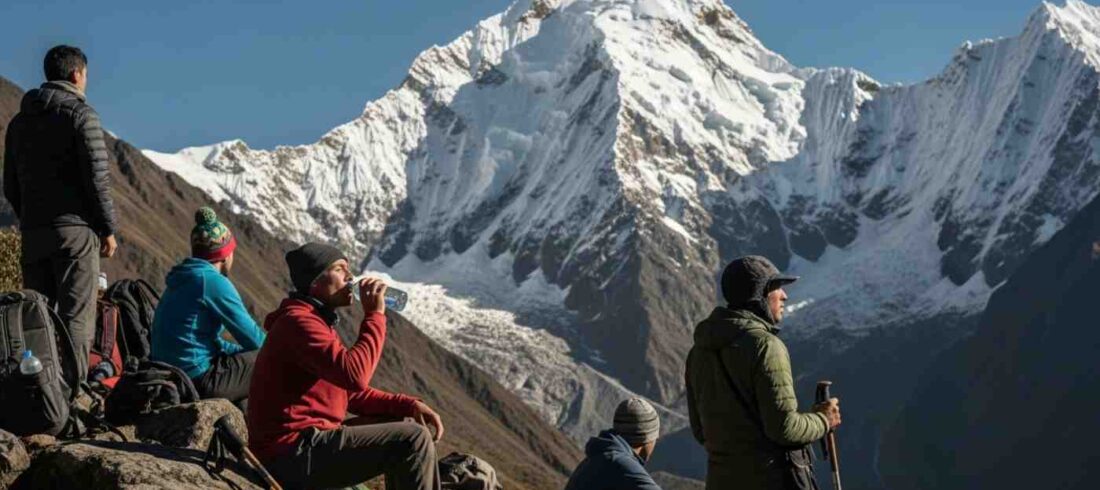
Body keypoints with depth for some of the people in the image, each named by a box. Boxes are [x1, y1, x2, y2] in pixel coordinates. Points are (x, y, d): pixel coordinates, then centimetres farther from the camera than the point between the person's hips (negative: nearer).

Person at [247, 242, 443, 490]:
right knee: (412, 440, -16)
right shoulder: (298, 322, -16)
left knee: (409, 430, 20)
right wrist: (374, 315, -19)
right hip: (294, 453, -11)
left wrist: (409, 405, 4)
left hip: (308, 440, 11)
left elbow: (352, 392, 17)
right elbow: (354, 375, -30)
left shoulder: (318, 321, 18)